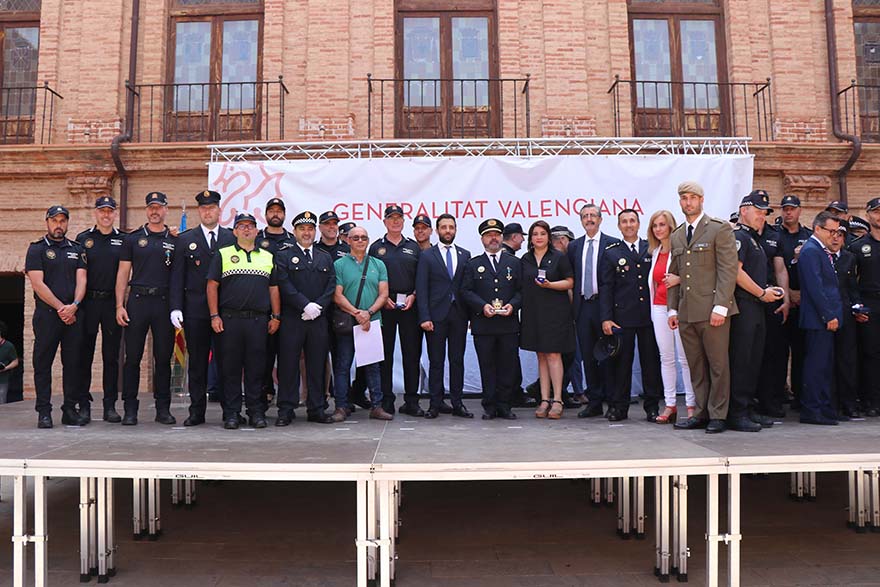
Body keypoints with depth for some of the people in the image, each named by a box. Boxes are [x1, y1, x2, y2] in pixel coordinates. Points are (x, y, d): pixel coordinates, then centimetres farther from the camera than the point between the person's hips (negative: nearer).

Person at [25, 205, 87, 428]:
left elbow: (81, 280, 6)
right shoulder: (37, 249, 5)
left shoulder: (77, 249, 15)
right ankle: (44, 412, 6)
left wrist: (74, 305, -11)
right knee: (43, 363, 0)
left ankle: (70, 410, 10)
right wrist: (60, 308, -11)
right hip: (46, 315, -3)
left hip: (73, 314, 3)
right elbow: (38, 284, -5)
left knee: (73, 362, 3)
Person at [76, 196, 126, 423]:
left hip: (113, 303, 0)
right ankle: (84, 404, 11)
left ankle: (110, 405, 10)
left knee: (111, 356, 4)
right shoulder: (83, 239, 8)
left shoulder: (123, 240, 8)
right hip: (88, 302, 0)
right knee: (85, 355, 3)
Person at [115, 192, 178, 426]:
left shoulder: (175, 240, 10)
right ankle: (130, 409, 8)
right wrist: (120, 305, -3)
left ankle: (163, 408, 12)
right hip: (137, 300, 0)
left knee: (163, 357, 4)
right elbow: (123, 273, 6)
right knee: (133, 357, 1)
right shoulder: (133, 238, 9)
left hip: (164, 302, 0)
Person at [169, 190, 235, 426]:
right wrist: (176, 308, -5)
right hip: (195, 311, 1)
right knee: (197, 363, 6)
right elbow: (177, 276, 5)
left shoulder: (232, 238, 9)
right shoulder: (185, 239, 10)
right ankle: (197, 411, 14)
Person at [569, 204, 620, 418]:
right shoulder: (574, 246, 13)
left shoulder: (612, 244, 0)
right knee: (588, 356, 7)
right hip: (582, 306, 4)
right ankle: (594, 402, 15)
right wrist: (573, 301, 7)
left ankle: (613, 401, 8)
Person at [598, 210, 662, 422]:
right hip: (622, 316, -1)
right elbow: (605, 287, 3)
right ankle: (619, 407, 11)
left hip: (650, 315, 1)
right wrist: (606, 318, -5)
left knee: (651, 361, 4)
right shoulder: (611, 254, 6)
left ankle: (652, 407, 14)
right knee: (621, 361, 2)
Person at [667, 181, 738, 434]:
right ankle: (701, 413, 17)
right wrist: (672, 309, 12)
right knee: (695, 367, 9)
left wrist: (720, 306, -15)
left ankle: (718, 415, 10)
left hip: (712, 310, -5)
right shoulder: (676, 236, 17)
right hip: (686, 313, 6)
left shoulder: (720, 229, -1)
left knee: (718, 365, 1)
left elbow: (728, 270, -8)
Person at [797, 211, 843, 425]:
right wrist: (829, 316, -17)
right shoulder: (810, 250, -11)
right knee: (817, 365, -6)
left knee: (825, 365, 12)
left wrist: (833, 315, 16)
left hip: (827, 318, 10)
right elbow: (815, 287, -18)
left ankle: (824, 408, 18)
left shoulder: (823, 251, 19)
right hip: (819, 319, -10)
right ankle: (812, 411, -1)